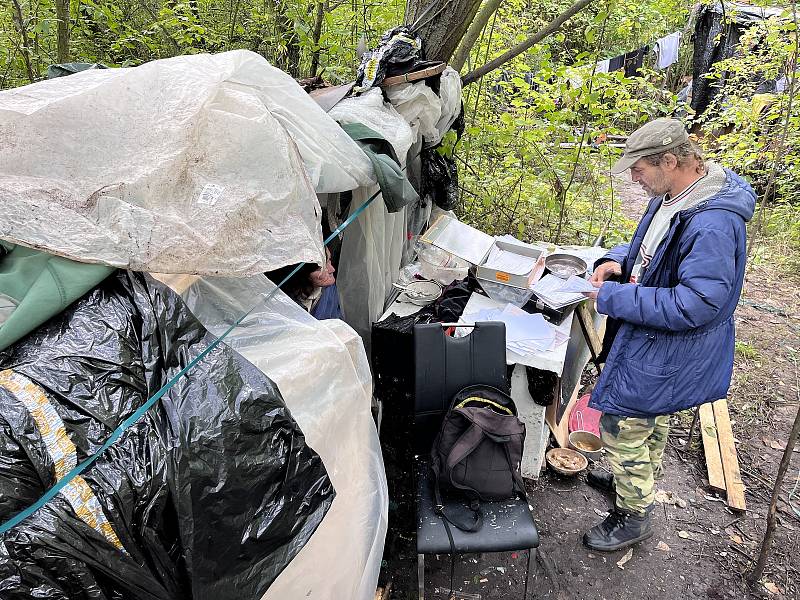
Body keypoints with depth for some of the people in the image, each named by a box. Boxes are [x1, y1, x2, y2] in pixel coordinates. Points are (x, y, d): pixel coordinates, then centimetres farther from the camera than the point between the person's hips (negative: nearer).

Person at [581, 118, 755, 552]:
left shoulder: (714, 224, -31)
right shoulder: (671, 197, 0)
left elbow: (693, 307, -32)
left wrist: (613, 298, -27)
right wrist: (618, 260, -5)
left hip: (668, 352, -9)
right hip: (650, 338, 10)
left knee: (622, 426, 2)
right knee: (648, 417, 27)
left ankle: (634, 515, 24)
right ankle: (637, 481, 51)